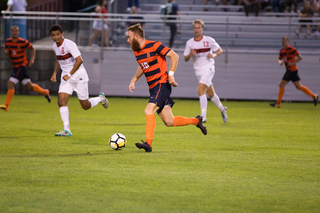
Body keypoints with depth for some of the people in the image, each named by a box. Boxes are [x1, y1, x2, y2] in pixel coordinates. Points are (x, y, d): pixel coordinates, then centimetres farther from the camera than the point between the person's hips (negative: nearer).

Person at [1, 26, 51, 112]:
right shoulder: (8, 42, 4)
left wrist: (32, 59, -9)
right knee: (29, 86, 16)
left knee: (10, 83, -17)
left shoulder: (23, 42, -12)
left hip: (22, 65, -7)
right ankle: (45, 92, 39)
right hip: (15, 67, 7)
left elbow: (32, 48, 3)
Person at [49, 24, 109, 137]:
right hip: (66, 77, 6)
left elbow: (79, 60, -26)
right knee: (61, 101, -13)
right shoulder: (55, 46, 5)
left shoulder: (69, 44, -20)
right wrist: (55, 73, 12)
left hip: (79, 77, -6)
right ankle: (67, 130, -12)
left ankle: (101, 98, 33)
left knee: (85, 106, 1)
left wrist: (69, 75, -27)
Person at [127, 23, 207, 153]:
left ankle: (148, 143, -31)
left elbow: (174, 56, -10)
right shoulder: (136, 51, 12)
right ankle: (196, 121, 23)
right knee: (169, 122, 3)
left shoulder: (153, 45, -12)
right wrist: (133, 80, 18)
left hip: (162, 85, -8)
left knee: (149, 111, -25)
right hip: (153, 88, 8)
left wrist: (171, 74, -18)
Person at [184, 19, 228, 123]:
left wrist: (214, 55, -14)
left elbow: (220, 50, 7)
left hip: (208, 69, -5)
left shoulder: (209, 40, -3)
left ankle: (203, 116, -24)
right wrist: (190, 55, -14)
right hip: (198, 71, 5)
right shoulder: (189, 43, 5)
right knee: (211, 93, 12)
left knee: (200, 90, -22)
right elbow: (186, 58, 9)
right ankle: (222, 109, 37)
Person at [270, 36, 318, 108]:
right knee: (299, 86, 12)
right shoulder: (282, 51, 13)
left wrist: (292, 63, -19)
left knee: (281, 85, -6)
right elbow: (279, 59, 21)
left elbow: (300, 57, -13)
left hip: (291, 69, -9)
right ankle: (314, 96, 16)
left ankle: (278, 103, 0)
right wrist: (280, 61, -2)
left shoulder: (292, 49, -12)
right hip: (290, 70, 9)